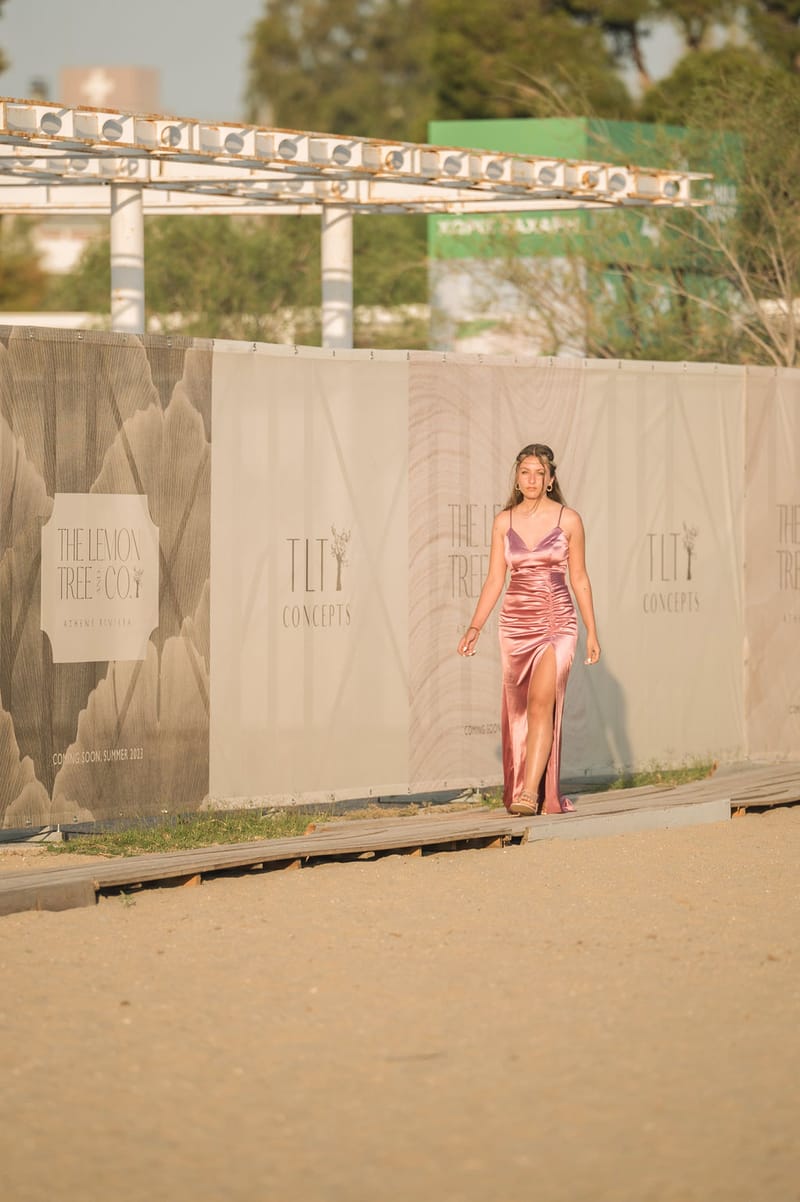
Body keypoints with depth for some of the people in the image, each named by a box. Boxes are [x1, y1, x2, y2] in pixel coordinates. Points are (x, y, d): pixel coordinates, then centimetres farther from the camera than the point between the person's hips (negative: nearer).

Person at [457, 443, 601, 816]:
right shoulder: (504, 522, 6)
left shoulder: (568, 520, 1)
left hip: (556, 623, -3)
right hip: (516, 624, 3)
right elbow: (494, 580, 7)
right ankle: (523, 793, 15)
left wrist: (592, 632, 5)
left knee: (541, 701, -19)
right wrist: (474, 627, -2)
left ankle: (532, 794, -24)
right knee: (518, 711, 5)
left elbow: (579, 578, 6)